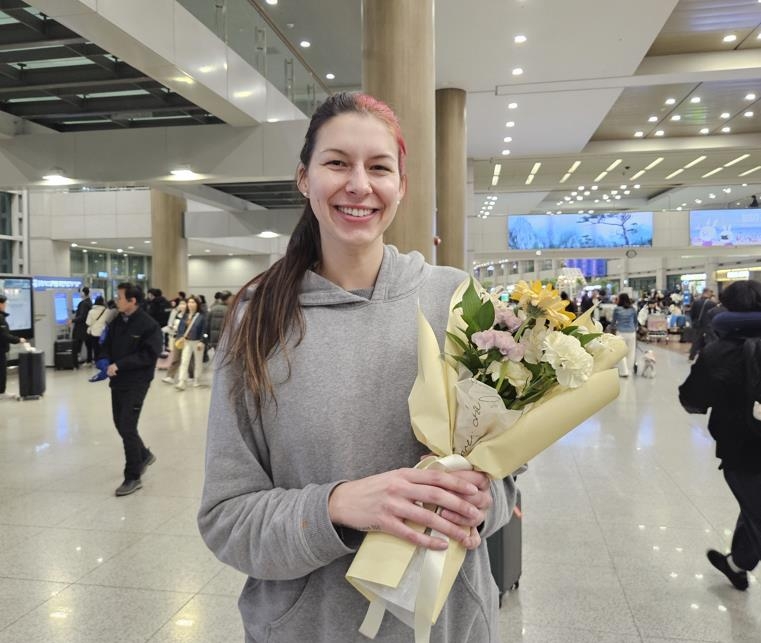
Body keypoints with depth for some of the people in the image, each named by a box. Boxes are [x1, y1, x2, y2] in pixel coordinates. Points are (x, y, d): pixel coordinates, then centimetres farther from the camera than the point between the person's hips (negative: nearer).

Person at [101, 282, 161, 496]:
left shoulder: (149, 325, -15)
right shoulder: (116, 321, 6)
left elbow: (149, 355, -20)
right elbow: (108, 345, 16)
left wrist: (119, 365, -22)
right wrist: (106, 362, -4)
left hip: (136, 383, -7)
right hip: (117, 381, 8)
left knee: (127, 428, -7)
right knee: (120, 424, 17)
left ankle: (133, 477, 7)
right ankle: (144, 455, 41)